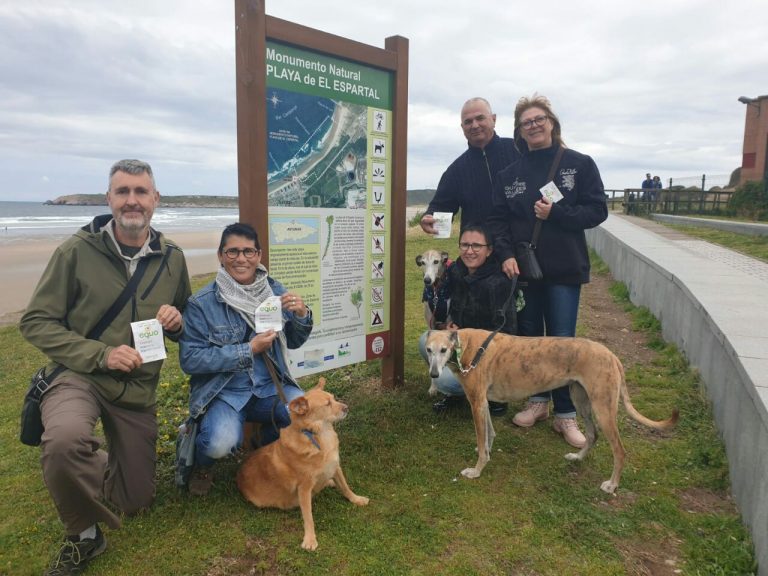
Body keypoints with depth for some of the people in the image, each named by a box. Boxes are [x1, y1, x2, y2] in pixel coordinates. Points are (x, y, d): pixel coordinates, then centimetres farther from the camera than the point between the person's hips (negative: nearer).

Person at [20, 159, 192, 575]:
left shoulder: (171, 257, 1)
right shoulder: (77, 250, -10)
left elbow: (185, 328, 12)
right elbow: (35, 322, -9)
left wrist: (177, 322, -13)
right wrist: (100, 354, -21)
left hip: (138, 387, 4)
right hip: (77, 374, -3)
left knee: (135, 501, 10)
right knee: (64, 441, -38)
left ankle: (95, 466, 45)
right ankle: (83, 534, -7)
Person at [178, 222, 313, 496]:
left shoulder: (274, 291, 2)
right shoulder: (201, 303, -11)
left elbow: (293, 342, 10)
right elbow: (189, 359, -15)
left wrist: (301, 316, -13)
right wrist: (248, 350, -19)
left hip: (270, 387, 4)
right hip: (223, 392, -3)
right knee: (220, 444, -31)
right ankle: (202, 465, 10)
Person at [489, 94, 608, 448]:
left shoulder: (579, 164, 0)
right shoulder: (510, 172, 7)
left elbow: (597, 211, -3)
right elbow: (498, 218, 4)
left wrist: (555, 213, -16)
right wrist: (505, 254, -11)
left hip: (564, 269, -3)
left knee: (562, 342, -1)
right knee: (528, 337, 11)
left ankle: (566, 414, 12)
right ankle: (538, 401, 29)